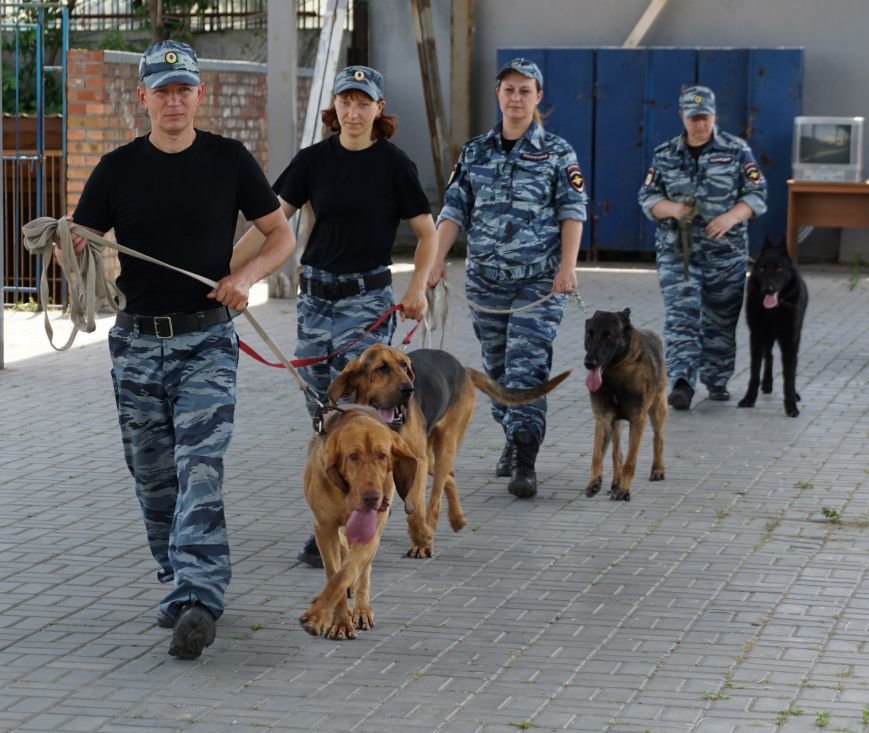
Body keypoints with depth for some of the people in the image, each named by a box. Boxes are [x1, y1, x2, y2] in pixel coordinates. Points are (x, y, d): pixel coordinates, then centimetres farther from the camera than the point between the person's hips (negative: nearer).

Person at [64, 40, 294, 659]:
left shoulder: (229, 160, 1)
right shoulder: (118, 168, 5)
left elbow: (282, 235, 7)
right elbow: (76, 245, 8)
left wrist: (247, 274, -12)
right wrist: (73, 250, -17)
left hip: (207, 339, -3)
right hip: (137, 340, 3)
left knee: (200, 469, -15)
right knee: (153, 476, 9)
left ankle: (198, 601, -22)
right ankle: (180, 583, 26)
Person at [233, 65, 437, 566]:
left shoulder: (393, 164, -4)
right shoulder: (314, 160, 5)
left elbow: (428, 233, 2)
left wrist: (419, 288, -12)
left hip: (366, 299, -4)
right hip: (315, 294, 4)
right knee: (323, 413, 7)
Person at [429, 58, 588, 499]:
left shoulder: (557, 153, 2)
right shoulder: (474, 153, 10)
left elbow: (572, 212, -2)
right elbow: (454, 211, 8)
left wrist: (567, 266, -14)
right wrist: (438, 262, -4)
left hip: (539, 280, -4)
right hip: (485, 280, 4)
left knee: (528, 368, -13)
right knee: (497, 368, 11)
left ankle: (525, 463, -14)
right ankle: (514, 439, 29)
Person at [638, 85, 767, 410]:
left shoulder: (736, 150, 2)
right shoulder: (665, 155, 7)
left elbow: (757, 194, 0)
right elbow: (648, 197, 8)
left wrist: (731, 217, -17)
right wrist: (671, 208, -14)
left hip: (726, 252, 0)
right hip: (677, 250, 0)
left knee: (721, 319, 8)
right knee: (681, 316, -13)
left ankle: (717, 380, 24)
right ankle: (682, 382, -22)